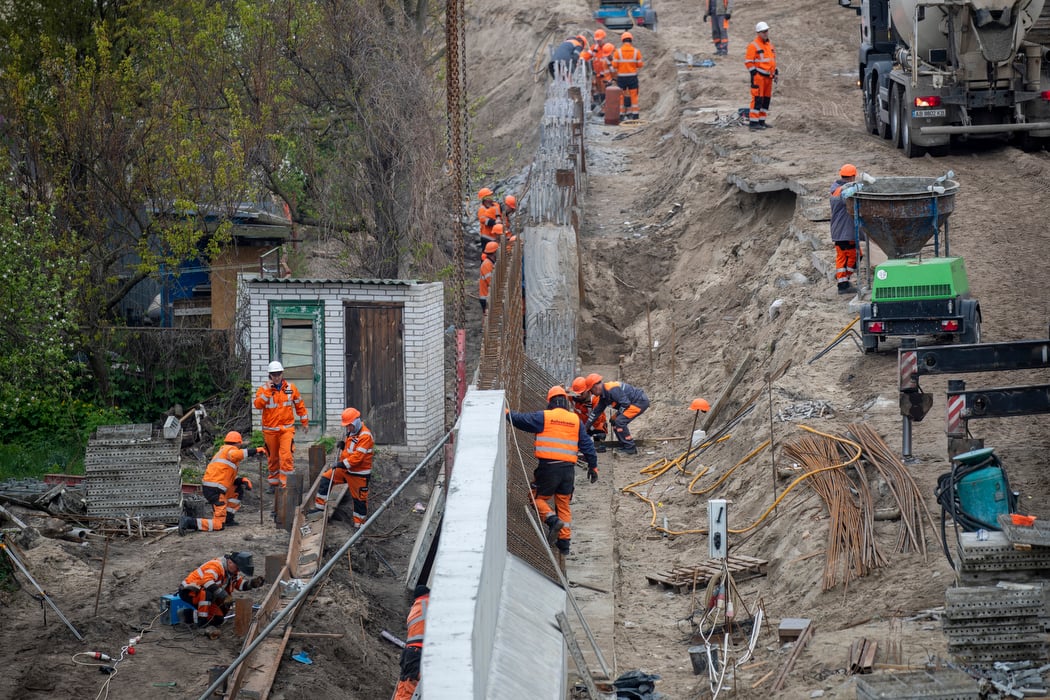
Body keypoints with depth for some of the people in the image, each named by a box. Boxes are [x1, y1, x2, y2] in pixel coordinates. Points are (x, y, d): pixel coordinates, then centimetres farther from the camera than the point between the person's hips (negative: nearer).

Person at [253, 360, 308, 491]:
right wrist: (267, 391, -20)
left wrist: (305, 422, 18)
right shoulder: (263, 389, -1)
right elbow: (258, 405, -17)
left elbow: (299, 405, 14)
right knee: (273, 458, 11)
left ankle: (286, 484, -14)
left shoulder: (291, 388, 3)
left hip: (287, 429, -1)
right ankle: (273, 483, 25)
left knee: (287, 456, -15)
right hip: (270, 430, 1)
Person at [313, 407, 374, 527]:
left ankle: (360, 523, 14)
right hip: (345, 469, 9)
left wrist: (342, 464, -28)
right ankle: (320, 507, 6)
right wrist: (343, 445, 2)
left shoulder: (365, 436, -20)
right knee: (326, 479, 1)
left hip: (359, 474, -9)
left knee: (359, 498, 2)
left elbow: (358, 456, -26)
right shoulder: (351, 432, 10)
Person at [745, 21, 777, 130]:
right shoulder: (754, 45, -10)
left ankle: (761, 121, 18)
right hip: (759, 76, -8)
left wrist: (776, 72, 22)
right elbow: (748, 61, -12)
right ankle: (753, 122, -10)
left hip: (768, 76, 8)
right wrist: (754, 74, -15)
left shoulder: (769, 44, 16)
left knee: (766, 99, 11)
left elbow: (773, 59, 26)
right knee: (758, 99, -11)